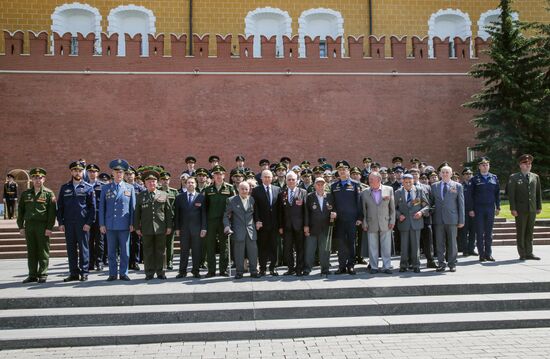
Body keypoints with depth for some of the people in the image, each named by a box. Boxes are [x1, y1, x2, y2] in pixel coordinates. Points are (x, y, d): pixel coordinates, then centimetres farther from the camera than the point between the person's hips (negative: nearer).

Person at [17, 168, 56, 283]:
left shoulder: (49, 194, 1)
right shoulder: (25, 194, 13)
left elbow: (52, 212, -4)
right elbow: (20, 211, 14)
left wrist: (49, 228, -11)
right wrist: (21, 226, 6)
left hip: (43, 226, -4)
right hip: (29, 225, 4)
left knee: (43, 251, -1)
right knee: (31, 252, 7)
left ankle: (42, 275, 7)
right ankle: (32, 275, 15)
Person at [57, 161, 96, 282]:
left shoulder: (88, 187, 2)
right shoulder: (64, 188, 10)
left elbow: (92, 207, -1)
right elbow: (60, 206, 10)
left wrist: (89, 223, -8)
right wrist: (60, 223, 3)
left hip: (83, 224, -3)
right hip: (68, 224, 3)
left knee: (83, 248, 0)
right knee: (71, 248, 7)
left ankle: (84, 272, 8)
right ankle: (74, 273, 15)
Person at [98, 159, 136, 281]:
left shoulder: (130, 188, 6)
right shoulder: (105, 188, 8)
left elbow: (133, 207, 5)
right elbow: (101, 207, 7)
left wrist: (132, 224, -1)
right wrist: (101, 224, 1)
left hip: (124, 225, -1)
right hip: (110, 225, 1)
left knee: (125, 251, 3)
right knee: (111, 251, 6)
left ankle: (123, 273, 13)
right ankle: (112, 274, 16)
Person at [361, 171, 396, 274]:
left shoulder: (389, 190, 3)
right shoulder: (365, 193, 3)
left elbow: (392, 207, 5)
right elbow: (363, 209, 5)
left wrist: (392, 221, 1)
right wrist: (364, 223, 1)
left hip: (385, 223, 0)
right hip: (371, 224, 0)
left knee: (386, 246, 3)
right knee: (372, 247, 5)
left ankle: (386, 266, 13)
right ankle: (374, 267, 14)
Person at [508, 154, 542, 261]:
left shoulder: (535, 177, 12)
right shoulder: (514, 178, -1)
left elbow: (539, 193, 14)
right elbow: (511, 194, -5)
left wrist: (539, 207, 9)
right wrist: (513, 209, -11)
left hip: (532, 209, 4)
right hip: (520, 210, -4)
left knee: (530, 232, 8)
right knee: (520, 232, 1)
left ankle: (529, 253, 15)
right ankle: (522, 254, 8)